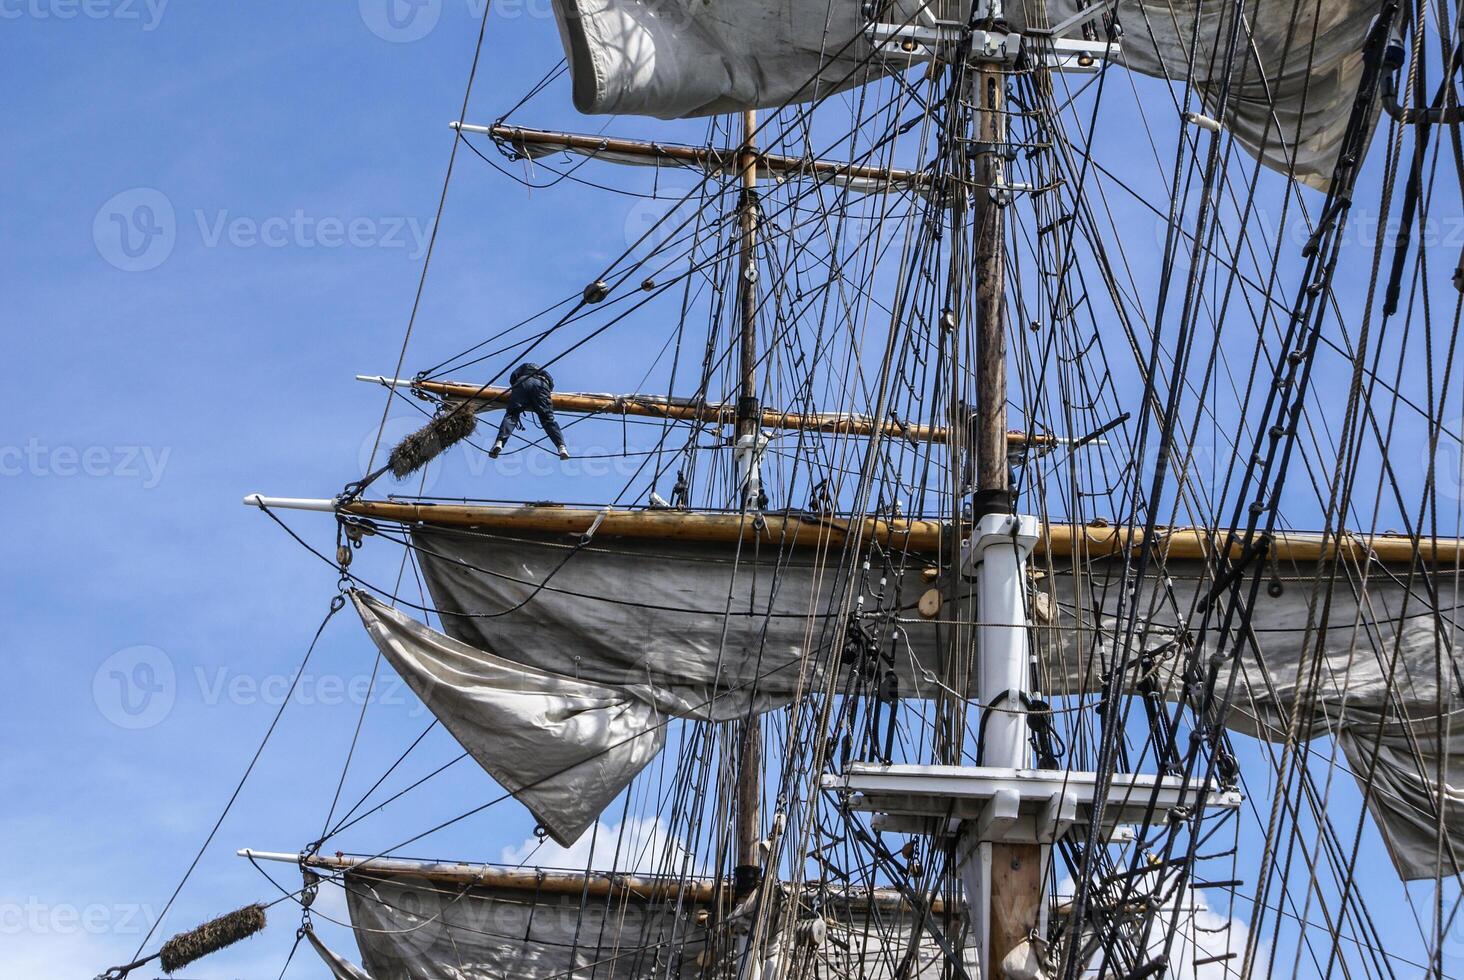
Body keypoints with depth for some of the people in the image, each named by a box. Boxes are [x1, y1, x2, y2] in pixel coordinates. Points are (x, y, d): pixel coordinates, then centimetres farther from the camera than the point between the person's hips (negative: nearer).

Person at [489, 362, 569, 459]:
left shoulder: (524, 366, 40)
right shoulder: (544, 372, 44)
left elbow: (513, 377, 23)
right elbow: (551, 384, 24)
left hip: (523, 382, -1)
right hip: (541, 384, 1)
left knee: (511, 415, -7)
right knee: (547, 418, -3)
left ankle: (499, 442, -29)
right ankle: (561, 446, -21)